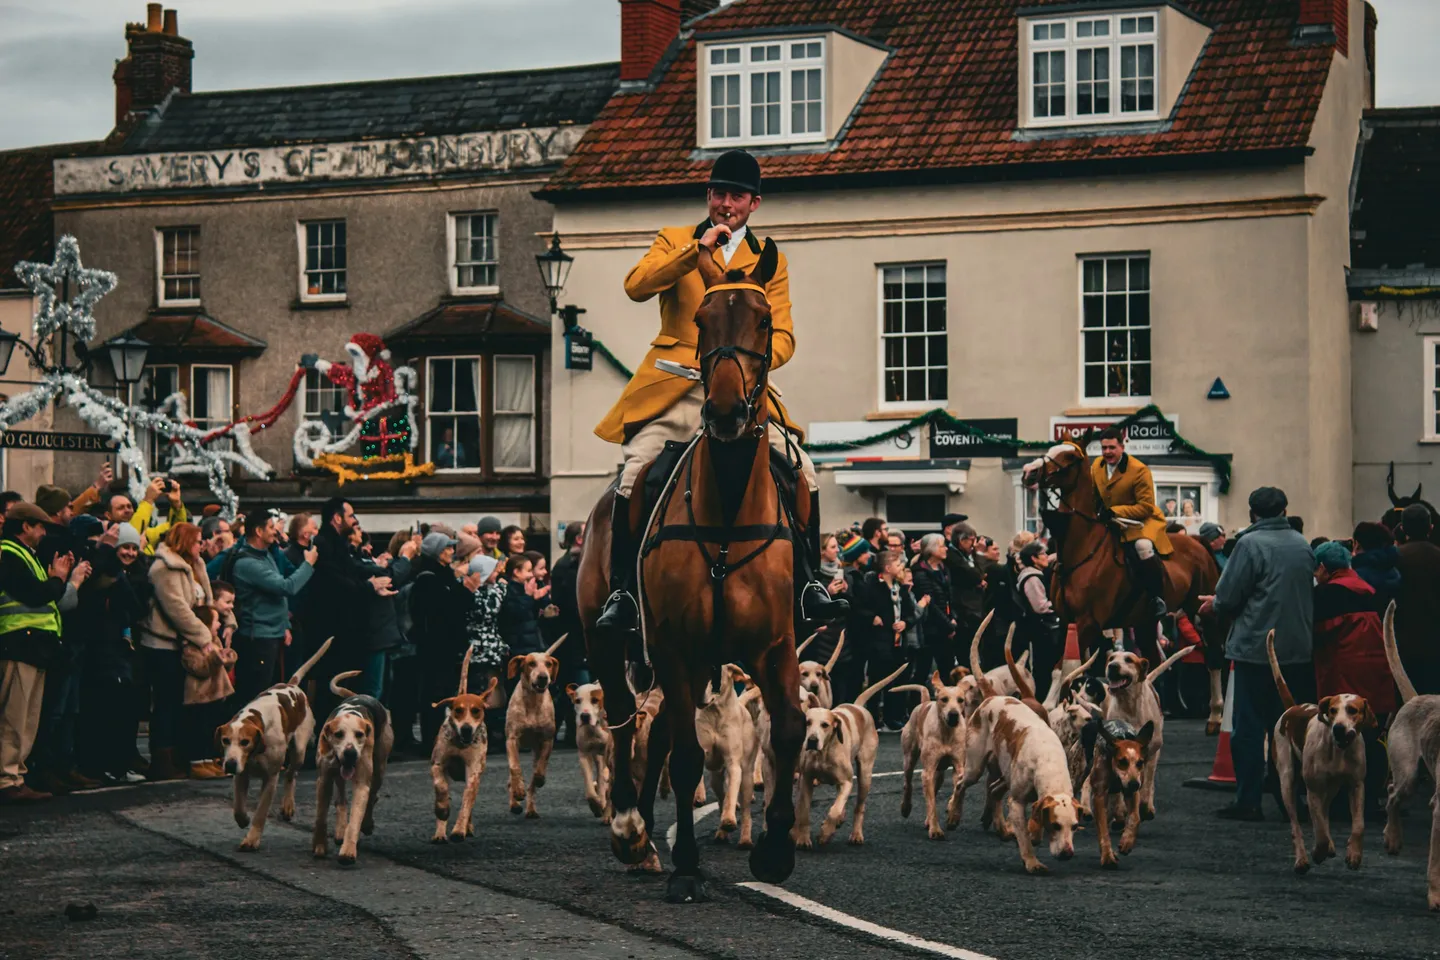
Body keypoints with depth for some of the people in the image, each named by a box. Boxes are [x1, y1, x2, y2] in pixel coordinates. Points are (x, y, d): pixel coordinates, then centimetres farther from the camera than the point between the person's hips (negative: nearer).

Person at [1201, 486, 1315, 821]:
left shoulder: (1250, 544, -11)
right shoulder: (1303, 545, 9)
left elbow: (1228, 598, -13)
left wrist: (1214, 604, 11)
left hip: (1256, 649, -6)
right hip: (1298, 651, 6)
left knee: (1249, 727, 0)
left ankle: (1248, 801, 0)